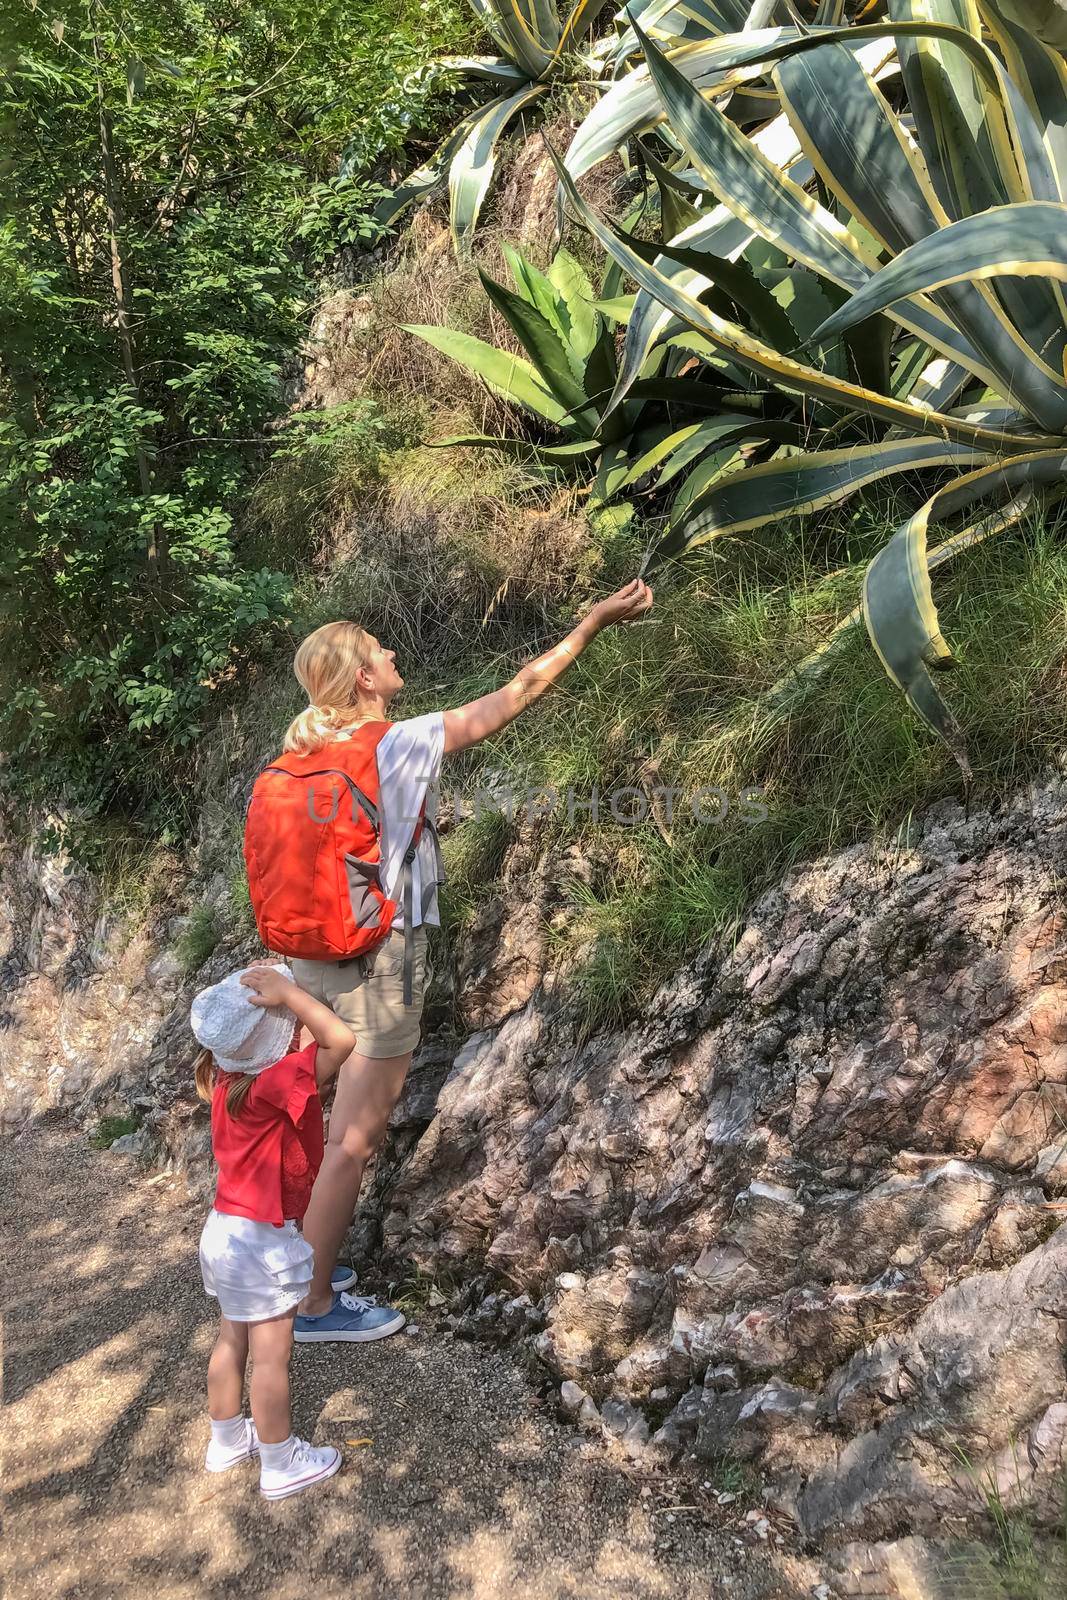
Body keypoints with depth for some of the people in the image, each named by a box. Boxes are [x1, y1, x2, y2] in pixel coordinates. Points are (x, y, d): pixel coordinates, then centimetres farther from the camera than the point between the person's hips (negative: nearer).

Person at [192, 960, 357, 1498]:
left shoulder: (227, 1078, -5)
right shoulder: (274, 1084, -30)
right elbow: (341, 1039, -41)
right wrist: (287, 993, -34)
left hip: (225, 1231, 8)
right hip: (263, 1242, -8)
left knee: (232, 1340, 24)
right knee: (270, 1356, 8)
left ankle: (226, 1441, 41)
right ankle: (281, 1465, 23)